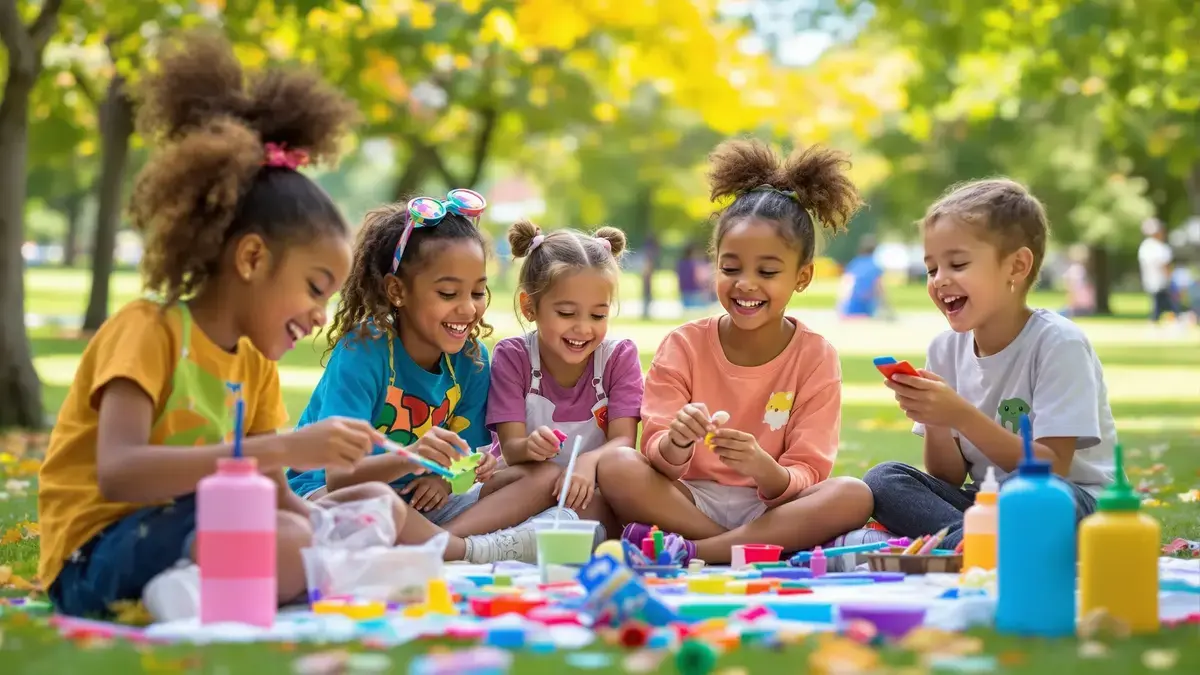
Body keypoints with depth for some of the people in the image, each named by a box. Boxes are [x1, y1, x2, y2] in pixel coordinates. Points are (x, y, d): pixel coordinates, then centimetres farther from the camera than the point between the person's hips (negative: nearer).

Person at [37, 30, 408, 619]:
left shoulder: (254, 365, 14)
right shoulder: (148, 330, -12)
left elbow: (275, 499, 8)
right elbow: (117, 473, -28)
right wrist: (281, 449, -33)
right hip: (101, 555, -9)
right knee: (286, 547, -35)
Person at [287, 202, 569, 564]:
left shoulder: (471, 358, -1)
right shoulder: (362, 350, -19)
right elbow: (339, 475, -28)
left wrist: (446, 477, -20)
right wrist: (409, 459, -46)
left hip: (418, 505, 6)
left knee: (546, 479, -8)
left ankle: (437, 541, -28)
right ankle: (481, 550, -26)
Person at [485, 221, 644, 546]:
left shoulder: (620, 356, -1)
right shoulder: (512, 356, -3)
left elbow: (623, 440, -13)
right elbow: (511, 447, -12)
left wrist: (588, 462, -38)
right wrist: (530, 448, -40)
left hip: (595, 493, 1)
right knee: (524, 476, -36)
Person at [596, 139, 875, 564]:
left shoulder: (816, 358, 0)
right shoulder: (684, 346, 2)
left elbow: (804, 479, -7)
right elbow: (659, 460, -4)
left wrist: (764, 469, -30)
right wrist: (677, 443, -28)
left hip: (773, 509, 0)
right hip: (689, 502, 0)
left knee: (854, 496, -29)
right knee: (616, 468, -26)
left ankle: (688, 551, -29)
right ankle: (759, 551, -25)